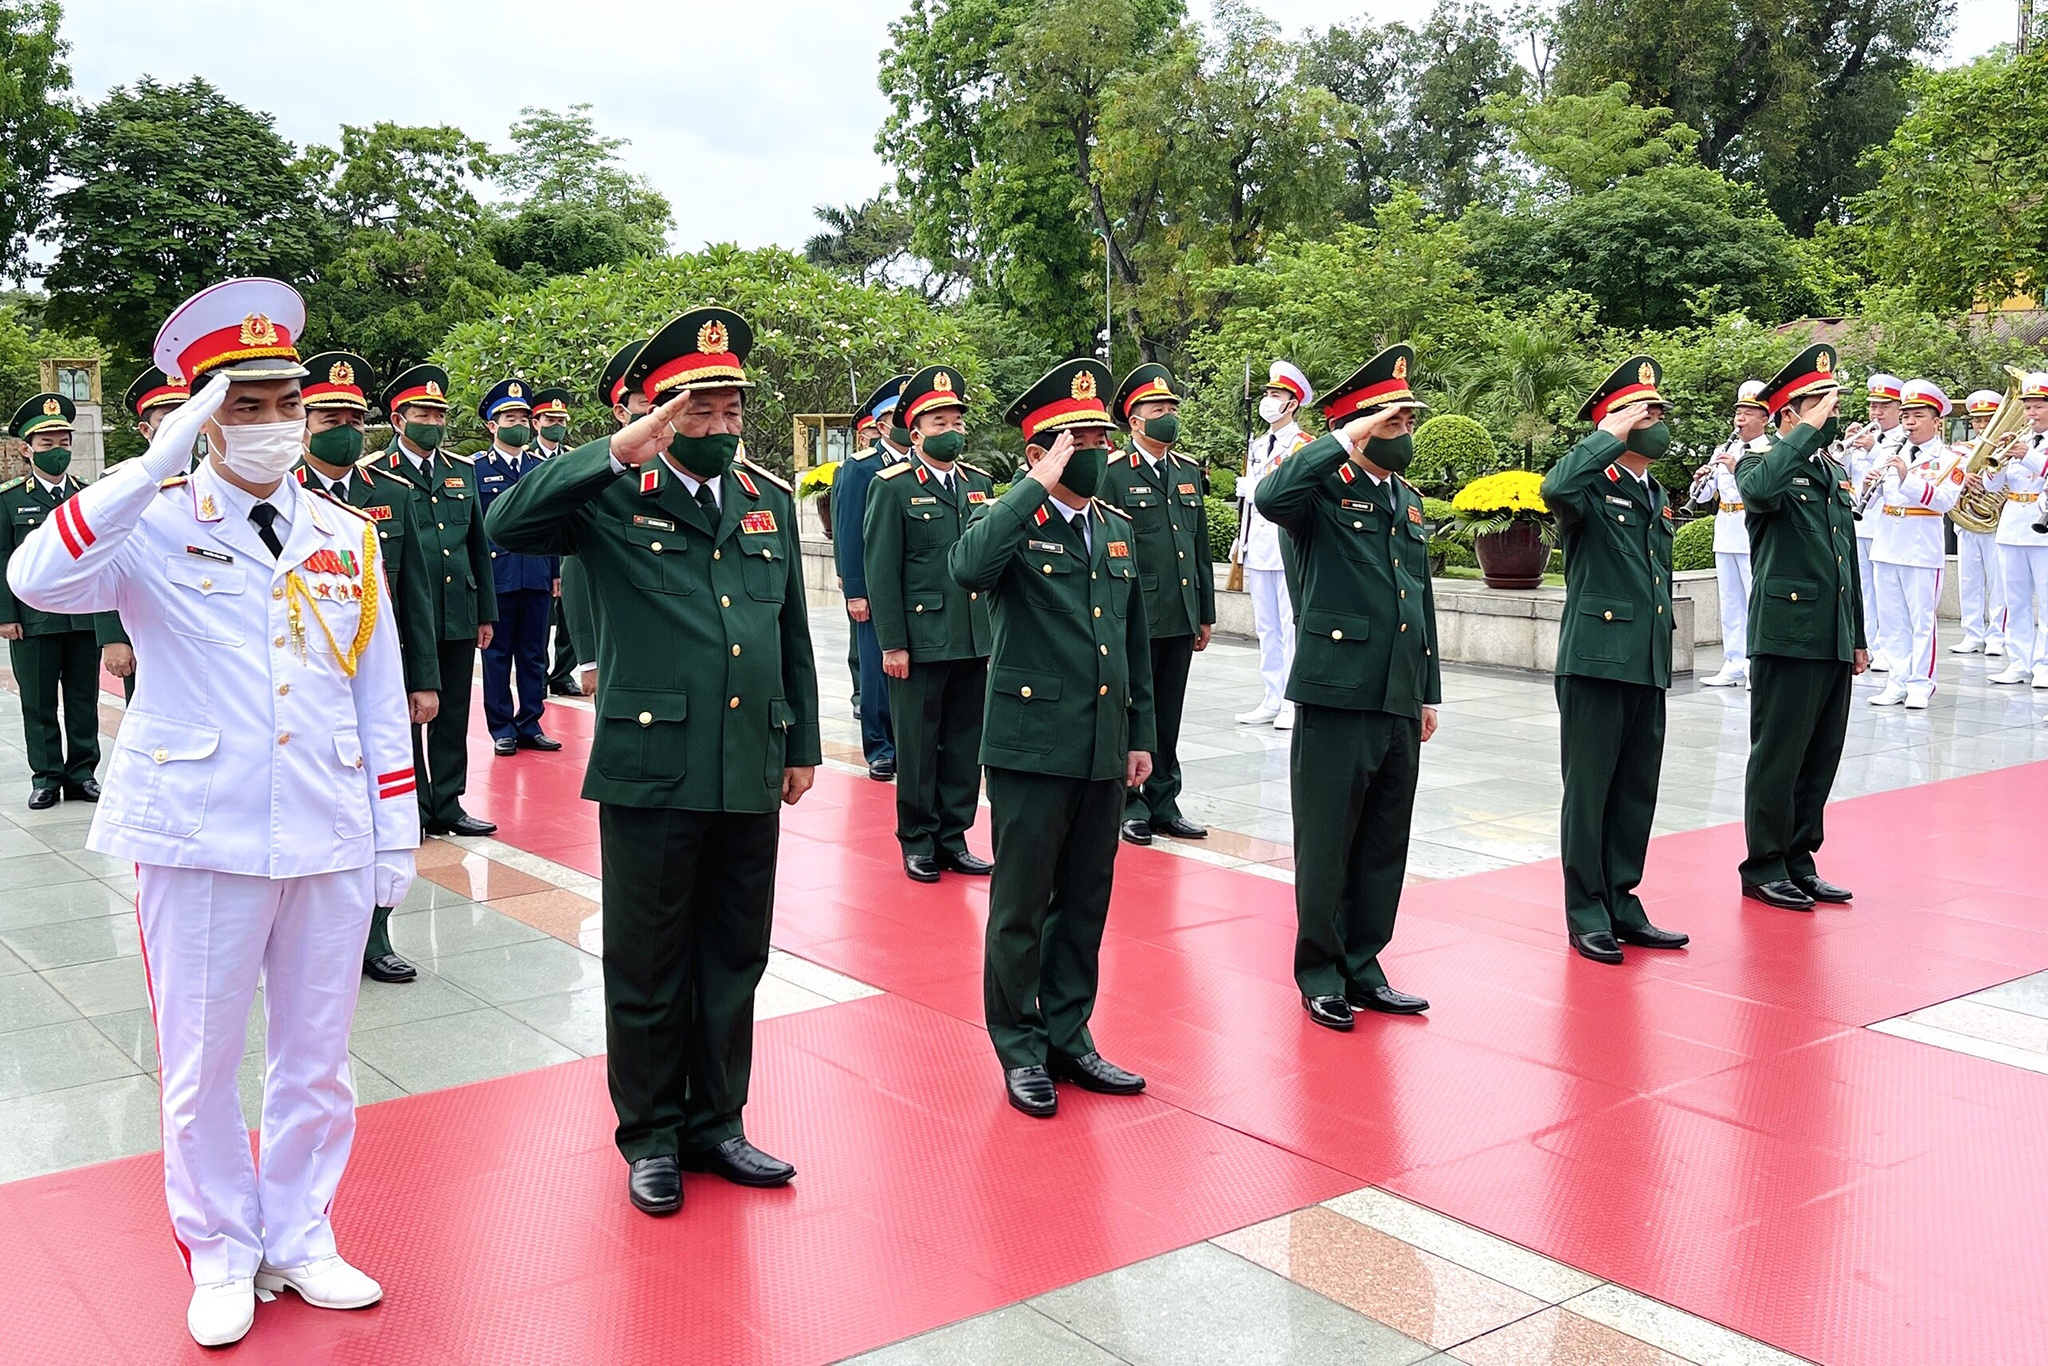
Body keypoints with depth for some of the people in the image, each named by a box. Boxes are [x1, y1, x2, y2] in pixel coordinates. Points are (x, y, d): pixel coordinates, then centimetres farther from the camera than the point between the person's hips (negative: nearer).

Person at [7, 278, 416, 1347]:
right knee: (202, 1066, 9)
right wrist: (157, 464, -28)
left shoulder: (346, 537, 8)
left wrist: (396, 834, 8)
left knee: (316, 1059, 13)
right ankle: (221, 1258, 27)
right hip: (200, 839, -3)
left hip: (331, 842, 3)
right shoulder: (154, 526, -3)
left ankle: (299, 1240, 30)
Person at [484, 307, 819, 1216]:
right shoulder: (614, 498, -3)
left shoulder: (770, 501, 11)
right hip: (652, 772, -4)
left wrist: (802, 746, 14)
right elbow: (508, 524, -21)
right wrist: (616, 454, -23)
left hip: (751, 773, 5)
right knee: (647, 965, 8)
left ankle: (717, 1123, 30)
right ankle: (651, 1134, 24)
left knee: (734, 960, 14)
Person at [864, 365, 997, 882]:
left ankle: (953, 838, 21)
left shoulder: (981, 484, 12)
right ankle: (918, 843, 16)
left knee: (965, 743, 10)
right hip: (920, 640, -5)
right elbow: (881, 570, -7)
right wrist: (892, 644, -11)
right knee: (917, 746, 4)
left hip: (976, 641, 5)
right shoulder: (893, 487, -4)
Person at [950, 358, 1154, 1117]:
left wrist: (1140, 734, 16)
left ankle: (1068, 1037, 27)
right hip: (1032, 747, -6)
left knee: (1085, 903, 14)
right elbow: (967, 569, -32)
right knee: (1021, 906, 5)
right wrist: (1040, 486, -26)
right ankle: (1020, 1049, 18)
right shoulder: (1013, 523, -7)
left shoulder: (1118, 529, 12)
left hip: (1104, 752, 6)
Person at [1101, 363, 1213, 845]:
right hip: (1135, 619, -6)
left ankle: (1163, 802, 21)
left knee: (1168, 716, 12)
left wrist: (1205, 614, 15)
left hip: (1181, 618, 6)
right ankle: (1129, 805, 14)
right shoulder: (1112, 473, -6)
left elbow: (1201, 546, 16)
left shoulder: (1189, 471, 13)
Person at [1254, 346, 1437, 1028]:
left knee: (1384, 844, 12)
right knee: (1327, 842, 3)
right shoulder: (1324, 490, -5)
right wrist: (1347, 442, -24)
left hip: (1399, 703, 7)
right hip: (1337, 696, -7)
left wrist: (1428, 692, 20)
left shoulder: (1409, 501, 17)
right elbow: (1271, 497, -30)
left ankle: (1363, 966, 25)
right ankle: (1320, 972, 16)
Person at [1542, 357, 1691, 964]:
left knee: (1637, 793, 11)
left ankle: (1622, 904, 22)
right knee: (1589, 792, 0)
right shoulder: (1592, 488, -7)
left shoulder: (1657, 497, 18)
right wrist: (1612, 435, -21)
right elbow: (1555, 489, -33)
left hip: (1648, 665, 8)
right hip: (1596, 660, -8)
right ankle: (1586, 915, 9)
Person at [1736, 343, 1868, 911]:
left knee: (1822, 756, 11)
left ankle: (1799, 861, 21)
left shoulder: (1837, 474, 18)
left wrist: (1858, 638, 20)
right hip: (1788, 635, -8)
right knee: (1778, 756, -1)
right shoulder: (1761, 465, -5)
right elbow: (1761, 490, -32)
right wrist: (1810, 428, -25)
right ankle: (1764, 868, 9)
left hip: (1835, 641, 8)